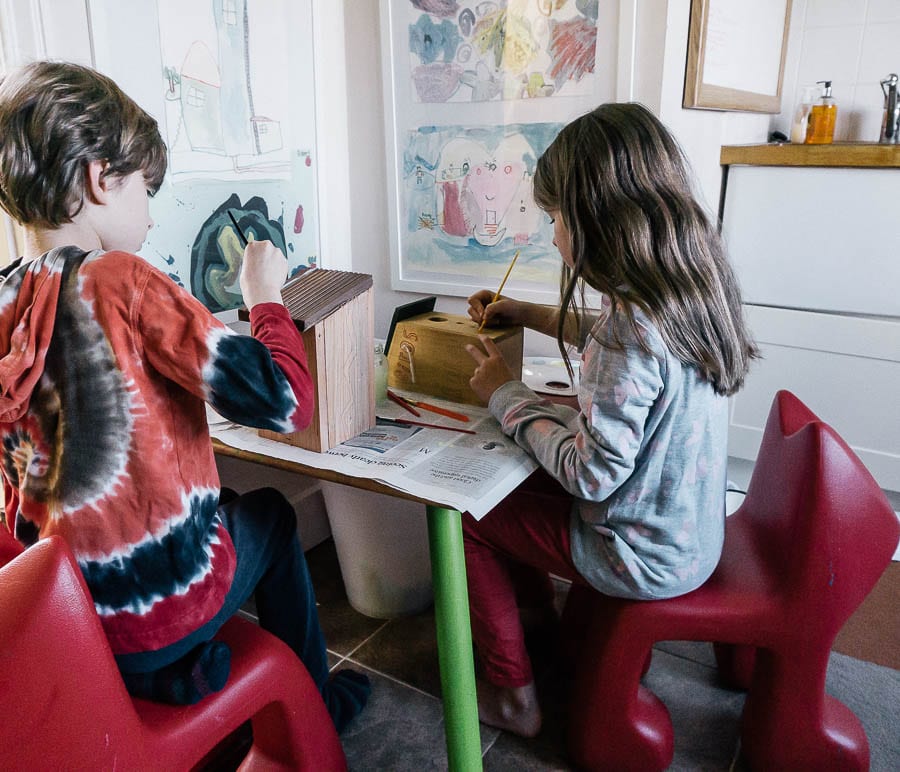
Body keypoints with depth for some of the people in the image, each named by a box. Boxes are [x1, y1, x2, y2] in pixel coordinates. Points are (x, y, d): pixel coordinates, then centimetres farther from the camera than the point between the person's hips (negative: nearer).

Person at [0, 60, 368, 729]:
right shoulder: (120, 280, -21)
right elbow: (284, 401, -26)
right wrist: (266, 296, -10)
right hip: (155, 608, -6)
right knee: (270, 515, 25)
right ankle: (312, 711, 39)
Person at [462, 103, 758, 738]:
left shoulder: (631, 324, -33)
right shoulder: (694, 281, -4)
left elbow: (589, 473, -28)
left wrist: (505, 393, -16)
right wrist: (531, 315, 15)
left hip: (649, 559, -8)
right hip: (692, 528, 9)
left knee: (465, 511, 4)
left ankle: (512, 696, 19)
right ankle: (536, 614, 39)